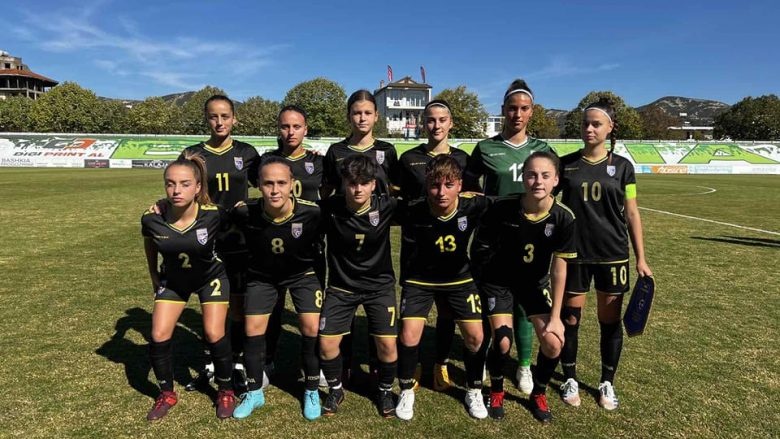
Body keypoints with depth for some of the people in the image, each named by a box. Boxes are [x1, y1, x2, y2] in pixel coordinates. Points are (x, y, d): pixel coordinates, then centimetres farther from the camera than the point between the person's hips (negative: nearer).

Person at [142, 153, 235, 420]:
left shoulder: (213, 215, -32)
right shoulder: (152, 218, -24)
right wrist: (154, 276, 8)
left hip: (210, 276, -2)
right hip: (172, 279, 2)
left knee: (214, 334, -10)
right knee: (159, 336, -4)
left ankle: (226, 391, 16)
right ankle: (167, 394, 21)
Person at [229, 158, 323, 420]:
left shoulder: (312, 213, -32)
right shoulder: (244, 213, -29)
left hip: (302, 273, -1)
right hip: (262, 275, 2)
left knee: (311, 328, -8)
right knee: (253, 330, 3)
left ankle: (312, 392, 16)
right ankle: (254, 392, 26)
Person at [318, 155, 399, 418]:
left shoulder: (386, 207, -16)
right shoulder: (330, 208, -18)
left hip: (379, 284, 0)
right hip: (341, 285, 1)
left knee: (387, 343, -7)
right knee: (326, 343, -4)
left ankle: (385, 391, 23)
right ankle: (335, 390, 26)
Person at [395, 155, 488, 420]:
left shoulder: (474, 206, -25)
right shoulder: (413, 214, -27)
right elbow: (409, 253, -11)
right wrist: (406, 284, -5)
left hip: (459, 278, 2)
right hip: (420, 279, -1)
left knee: (475, 336, -1)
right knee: (409, 336, -11)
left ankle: (474, 392, 24)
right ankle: (406, 392, 15)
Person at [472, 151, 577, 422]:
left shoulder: (563, 217, -21)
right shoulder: (502, 209, -26)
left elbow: (559, 269, -14)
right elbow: (482, 246, -9)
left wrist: (555, 316, -12)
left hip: (535, 283, 2)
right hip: (498, 282, -2)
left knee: (553, 343, -10)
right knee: (502, 342, -15)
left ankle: (538, 394, 21)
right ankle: (496, 392, 18)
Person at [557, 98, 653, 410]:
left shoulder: (621, 166, 2)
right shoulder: (565, 164, 1)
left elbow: (631, 213, 4)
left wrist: (641, 258, 1)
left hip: (612, 255, 1)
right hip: (574, 254, 0)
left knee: (610, 321, 9)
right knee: (569, 319, 7)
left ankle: (607, 383, 27)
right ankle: (570, 380, 26)